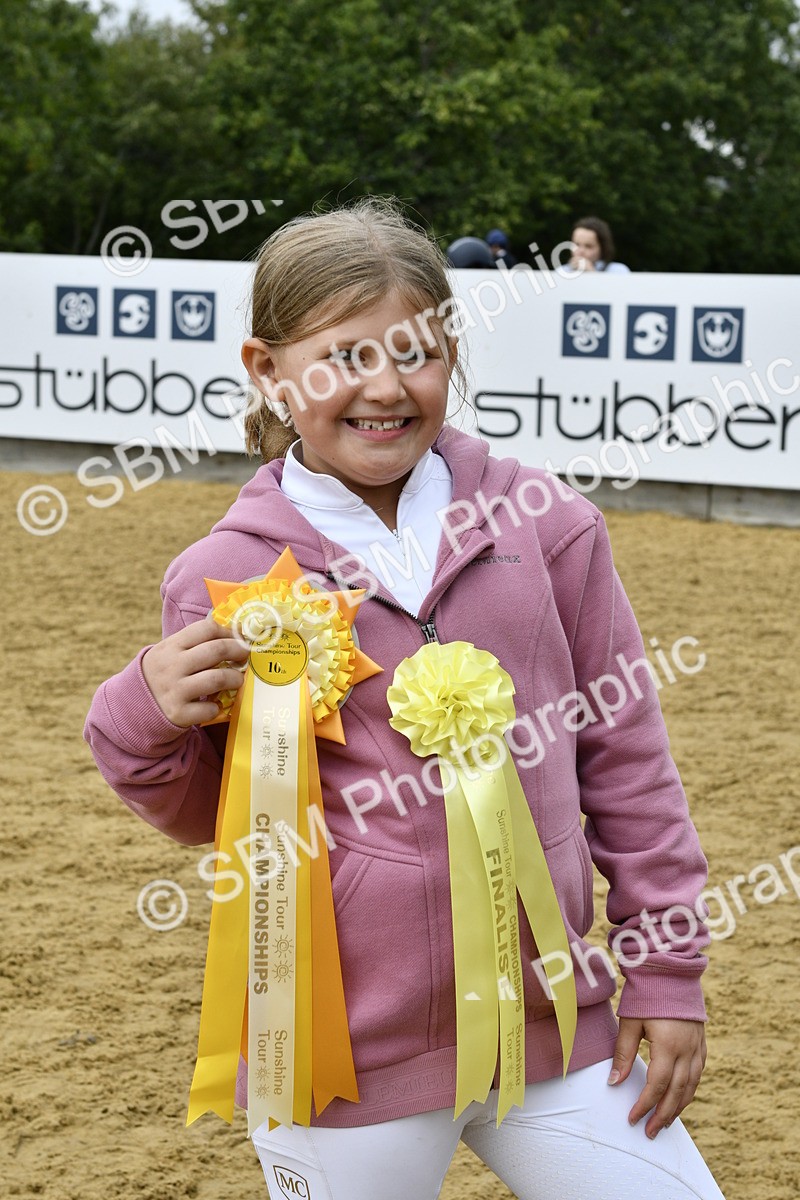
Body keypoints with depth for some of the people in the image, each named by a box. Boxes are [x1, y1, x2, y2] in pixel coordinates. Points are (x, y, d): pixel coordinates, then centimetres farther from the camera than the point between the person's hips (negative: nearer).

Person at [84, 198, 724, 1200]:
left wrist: (666, 970, 6)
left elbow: (626, 755, 5)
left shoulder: (545, 526, -2)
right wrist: (147, 724, -13)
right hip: (342, 1056, -1)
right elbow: (210, 816, 7)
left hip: (555, 1019, 2)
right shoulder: (223, 577, -5)